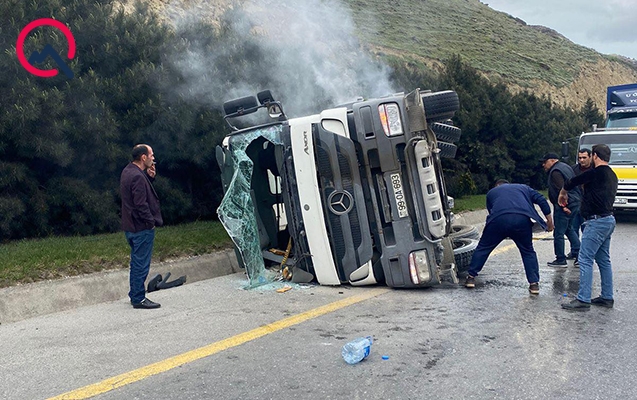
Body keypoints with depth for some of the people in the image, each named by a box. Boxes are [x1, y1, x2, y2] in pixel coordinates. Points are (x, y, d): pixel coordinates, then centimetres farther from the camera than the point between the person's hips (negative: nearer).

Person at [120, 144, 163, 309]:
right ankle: (139, 299, 6)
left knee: (137, 262, 19)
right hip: (142, 228, -10)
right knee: (142, 264, -2)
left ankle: (134, 295, 28)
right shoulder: (137, 177, -22)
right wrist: (151, 222, -15)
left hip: (131, 227, 10)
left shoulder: (128, 171, 10)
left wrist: (149, 176, 4)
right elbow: (141, 205, -25)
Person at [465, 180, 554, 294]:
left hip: (499, 220, -1)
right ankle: (534, 283, 15)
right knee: (528, 252, 20)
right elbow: (541, 200, 21)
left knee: (483, 247, 16)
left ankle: (471, 277, 19)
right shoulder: (523, 187, 35)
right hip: (522, 219, 1)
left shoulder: (492, 192, 34)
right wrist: (549, 220, 21)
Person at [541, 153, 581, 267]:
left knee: (558, 233, -3)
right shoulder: (565, 167, 18)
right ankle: (577, 252, 22)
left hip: (564, 206, -11)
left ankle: (561, 260, 2)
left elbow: (561, 189, -24)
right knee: (569, 229, 24)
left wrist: (563, 205, -26)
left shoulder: (555, 172, -13)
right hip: (575, 202, 11)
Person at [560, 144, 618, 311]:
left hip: (597, 221, -10)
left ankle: (583, 299, -10)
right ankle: (607, 297, 20)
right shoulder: (612, 175, 15)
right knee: (603, 259, 15)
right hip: (608, 219, 10)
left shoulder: (597, 172, -13)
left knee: (585, 259, -9)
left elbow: (571, 182, -6)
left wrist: (562, 193, 13)